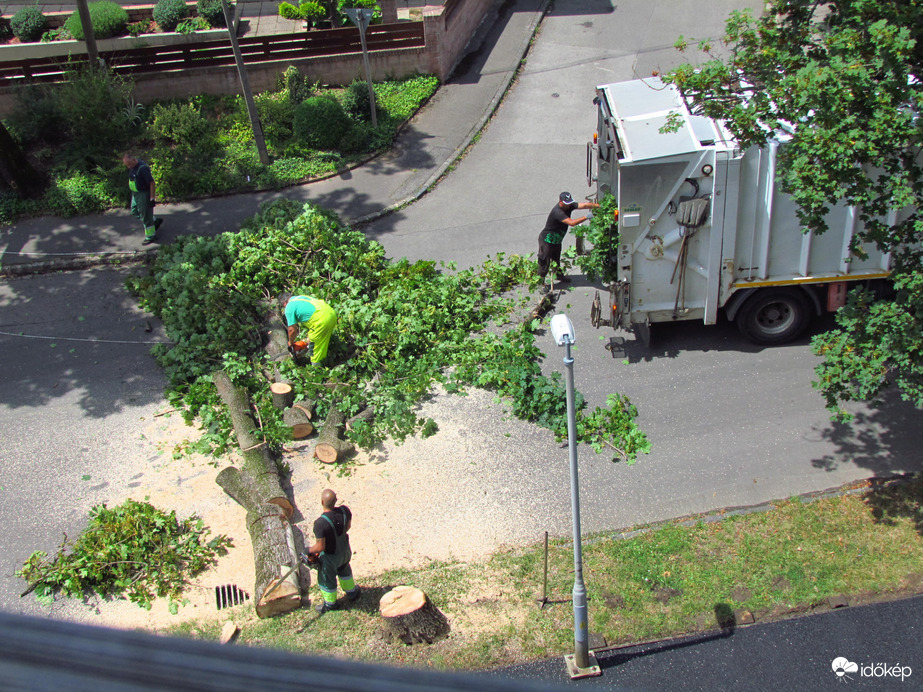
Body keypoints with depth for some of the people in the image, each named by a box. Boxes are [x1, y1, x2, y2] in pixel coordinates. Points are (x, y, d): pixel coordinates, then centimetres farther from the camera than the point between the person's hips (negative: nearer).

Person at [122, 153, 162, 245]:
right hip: (135, 193, 10)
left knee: (145, 216, 3)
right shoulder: (131, 167, -1)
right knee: (135, 212, 23)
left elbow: (152, 183, -24)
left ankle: (150, 236, 18)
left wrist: (152, 198, -21)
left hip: (143, 194, -10)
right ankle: (155, 221, 37)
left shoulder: (142, 168, -28)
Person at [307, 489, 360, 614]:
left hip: (330, 557, -5)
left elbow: (320, 547, -31)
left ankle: (330, 603, 48)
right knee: (344, 570, 35)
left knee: (327, 580, 24)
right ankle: (351, 592, 58)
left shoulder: (320, 523, -39)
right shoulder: (344, 511, -22)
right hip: (345, 551, 5)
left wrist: (309, 550, -11)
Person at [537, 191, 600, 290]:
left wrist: (599, 206, -21)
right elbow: (571, 222, -42)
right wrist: (586, 217, -41)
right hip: (547, 240, -9)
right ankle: (540, 282, 13)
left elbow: (584, 205, -12)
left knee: (556, 259, 28)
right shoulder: (557, 212, -34)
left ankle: (559, 275, 48)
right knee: (545, 262, 0)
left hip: (556, 240, 9)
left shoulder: (569, 206, -8)